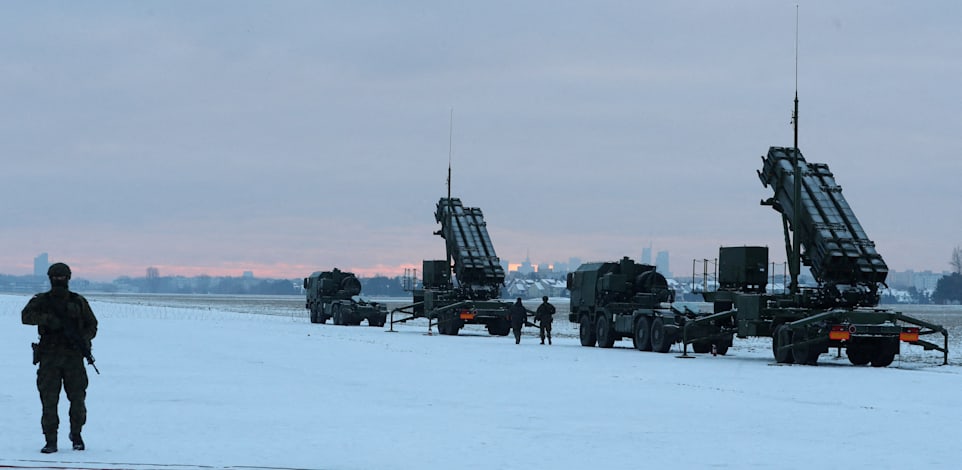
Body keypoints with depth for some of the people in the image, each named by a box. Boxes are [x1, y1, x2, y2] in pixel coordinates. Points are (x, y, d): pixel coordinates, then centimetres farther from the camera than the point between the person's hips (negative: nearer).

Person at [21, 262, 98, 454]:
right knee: (49, 400, -6)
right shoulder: (41, 301, 6)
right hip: (49, 357, -1)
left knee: (77, 398, -2)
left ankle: (76, 434, 21)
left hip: (73, 357, 1)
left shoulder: (79, 302, 9)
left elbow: (92, 325, 13)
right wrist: (47, 318, -26)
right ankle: (51, 441, -1)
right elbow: (26, 316, -11)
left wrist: (83, 339, -8)